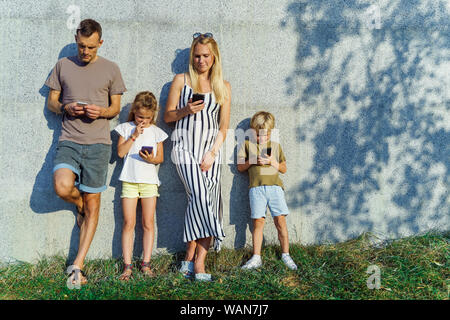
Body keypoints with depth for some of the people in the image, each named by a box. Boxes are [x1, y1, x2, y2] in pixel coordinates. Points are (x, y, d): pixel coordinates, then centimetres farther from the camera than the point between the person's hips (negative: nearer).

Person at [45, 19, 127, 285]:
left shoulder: (111, 69, 8)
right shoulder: (63, 66, 11)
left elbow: (116, 108, 11)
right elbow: (51, 102, 14)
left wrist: (101, 111, -11)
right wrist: (66, 108, -9)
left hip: (98, 143, -1)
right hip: (69, 141, 1)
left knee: (92, 204, 0)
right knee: (63, 187, -25)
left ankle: (78, 264, 10)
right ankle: (80, 205, 13)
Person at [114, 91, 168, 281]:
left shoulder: (156, 132, 8)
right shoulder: (126, 128, 6)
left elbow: (160, 157, 8)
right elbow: (120, 152, -3)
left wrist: (152, 159, -13)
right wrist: (134, 135, -11)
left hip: (149, 181, 1)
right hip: (129, 180, -1)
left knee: (148, 223, 2)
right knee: (128, 223, -2)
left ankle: (146, 263, 9)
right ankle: (127, 266, 2)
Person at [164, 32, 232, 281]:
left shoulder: (223, 87, 13)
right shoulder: (181, 80, 9)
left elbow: (223, 126, 8)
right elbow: (167, 116, 9)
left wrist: (212, 154, -4)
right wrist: (186, 110, -11)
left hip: (211, 148, 2)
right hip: (185, 146, -2)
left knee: (207, 202, -8)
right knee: (198, 196, -18)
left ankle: (193, 260, -5)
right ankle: (194, 259, -7)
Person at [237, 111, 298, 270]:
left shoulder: (276, 146, 17)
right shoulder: (247, 145, 13)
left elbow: (283, 169, 15)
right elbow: (240, 167, 10)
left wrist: (272, 162, -3)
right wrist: (253, 161, -7)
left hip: (274, 186, 1)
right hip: (256, 187, -1)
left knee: (280, 220, -5)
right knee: (258, 221, -3)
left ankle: (286, 255, 6)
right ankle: (256, 258, 5)